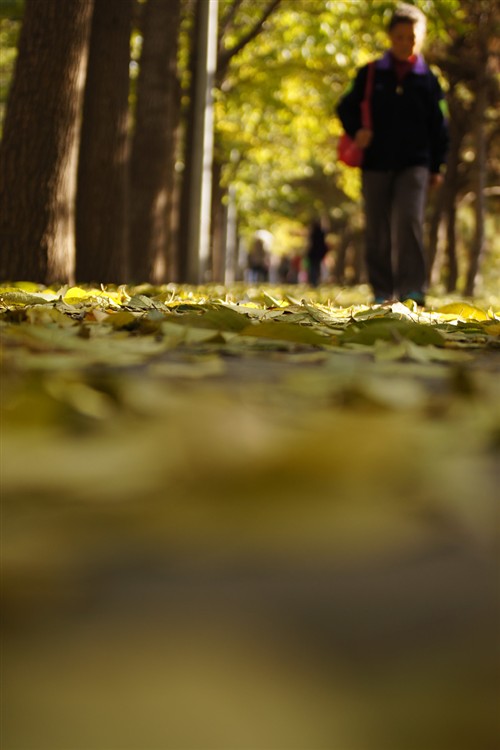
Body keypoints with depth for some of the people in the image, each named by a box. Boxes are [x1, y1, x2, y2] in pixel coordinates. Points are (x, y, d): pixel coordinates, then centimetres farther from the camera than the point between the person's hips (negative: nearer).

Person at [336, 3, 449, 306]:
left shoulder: (428, 79, 5)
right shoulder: (370, 74, 5)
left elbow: (439, 126, 9)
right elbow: (346, 108, 11)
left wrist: (437, 166, 6)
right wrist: (356, 130, -9)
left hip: (414, 164, -2)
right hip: (376, 163, 2)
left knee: (409, 222, -18)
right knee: (378, 232, 5)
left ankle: (412, 290, -18)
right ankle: (382, 292, 13)